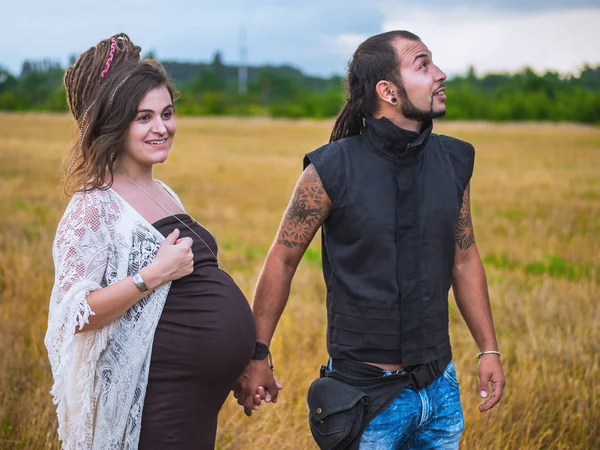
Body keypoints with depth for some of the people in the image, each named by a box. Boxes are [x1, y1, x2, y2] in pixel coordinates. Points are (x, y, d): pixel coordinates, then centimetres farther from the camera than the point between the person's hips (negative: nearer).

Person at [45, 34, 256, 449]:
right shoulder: (95, 207, -13)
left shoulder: (164, 195, 12)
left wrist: (248, 362, 18)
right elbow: (77, 315, -18)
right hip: (156, 405, -8)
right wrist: (154, 275, -24)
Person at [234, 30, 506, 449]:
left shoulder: (453, 162, 2)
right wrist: (256, 357, -3)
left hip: (440, 386, 5)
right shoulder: (332, 170, -12)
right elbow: (282, 261, -5)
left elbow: (464, 259, 11)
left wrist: (489, 349, 10)